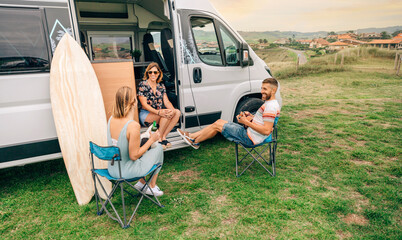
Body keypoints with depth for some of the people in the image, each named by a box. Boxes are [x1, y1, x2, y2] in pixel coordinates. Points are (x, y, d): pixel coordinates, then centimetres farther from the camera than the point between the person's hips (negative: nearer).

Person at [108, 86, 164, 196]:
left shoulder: (111, 119, -5)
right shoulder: (133, 125, -29)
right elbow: (134, 156, -22)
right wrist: (152, 140, -12)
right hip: (126, 172, -7)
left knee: (144, 150, 29)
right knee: (158, 147, 12)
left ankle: (141, 183, 36)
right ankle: (152, 186, 26)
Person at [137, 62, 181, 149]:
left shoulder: (161, 86, 12)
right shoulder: (142, 84, -5)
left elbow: (166, 101, 4)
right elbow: (144, 104, -13)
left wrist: (172, 110, -19)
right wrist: (158, 112, -28)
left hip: (159, 113, 6)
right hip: (146, 114, -6)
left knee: (177, 112, -18)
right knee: (166, 114, -32)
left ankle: (163, 136, -17)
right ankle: (159, 139, -19)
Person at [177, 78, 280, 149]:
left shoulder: (271, 106, -20)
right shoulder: (270, 103, 12)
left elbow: (266, 130, -28)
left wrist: (247, 122, -21)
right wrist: (251, 117, 5)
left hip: (251, 138, -10)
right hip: (249, 132, 10)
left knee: (217, 125, -2)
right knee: (220, 121, 10)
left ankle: (194, 141, 17)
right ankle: (192, 136, 16)